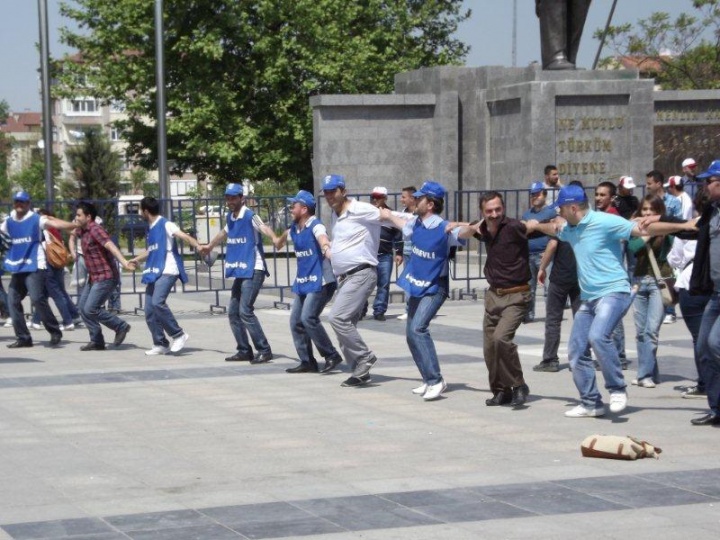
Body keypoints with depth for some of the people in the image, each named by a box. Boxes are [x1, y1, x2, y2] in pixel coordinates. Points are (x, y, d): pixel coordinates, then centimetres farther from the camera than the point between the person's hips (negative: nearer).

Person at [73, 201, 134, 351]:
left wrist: (123, 262, -50)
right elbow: (73, 231, 35)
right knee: (82, 307, 8)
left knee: (90, 309, -13)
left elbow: (110, 245, -34)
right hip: (93, 277, 10)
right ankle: (96, 341, 14)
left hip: (105, 278, -10)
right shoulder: (82, 231, 11)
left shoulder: (96, 230, -18)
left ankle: (121, 326, 2)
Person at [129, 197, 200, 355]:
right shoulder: (150, 229, 18)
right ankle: (160, 344, 10)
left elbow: (184, 236, -21)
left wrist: (198, 246, -36)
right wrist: (137, 259, 39)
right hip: (154, 273, 9)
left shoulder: (165, 225, -7)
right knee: (149, 311, 2)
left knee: (157, 302, -27)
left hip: (167, 271, -9)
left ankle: (179, 335, -16)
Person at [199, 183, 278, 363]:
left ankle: (264, 351, -11)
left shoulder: (249, 216, -12)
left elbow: (264, 228, -32)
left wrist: (275, 239, -54)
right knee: (233, 312, 9)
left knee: (245, 311, -17)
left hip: (253, 270, -9)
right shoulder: (230, 218, 12)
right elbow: (224, 233, 34)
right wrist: (209, 246, 52)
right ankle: (244, 351, 18)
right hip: (239, 271, 9)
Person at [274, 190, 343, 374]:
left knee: (308, 318, -20)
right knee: (296, 321, 6)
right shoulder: (294, 228, 10)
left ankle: (332, 355, -8)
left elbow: (323, 238, -40)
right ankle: (307, 362, 14)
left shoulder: (315, 226, -16)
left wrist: (327, 249, -60)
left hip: (320, 281, -9)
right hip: (302, 282, 9)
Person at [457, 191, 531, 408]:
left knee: (501, 337, -25)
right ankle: (501, 391, 24)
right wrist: (474, 228, 1)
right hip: (493, 295, 7)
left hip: (516, 296, -7)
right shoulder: (485, 229, 4)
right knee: (489, 347, 6)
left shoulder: (513, 227, -16)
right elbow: (462, 234, 23)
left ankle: (518, 386, -7)